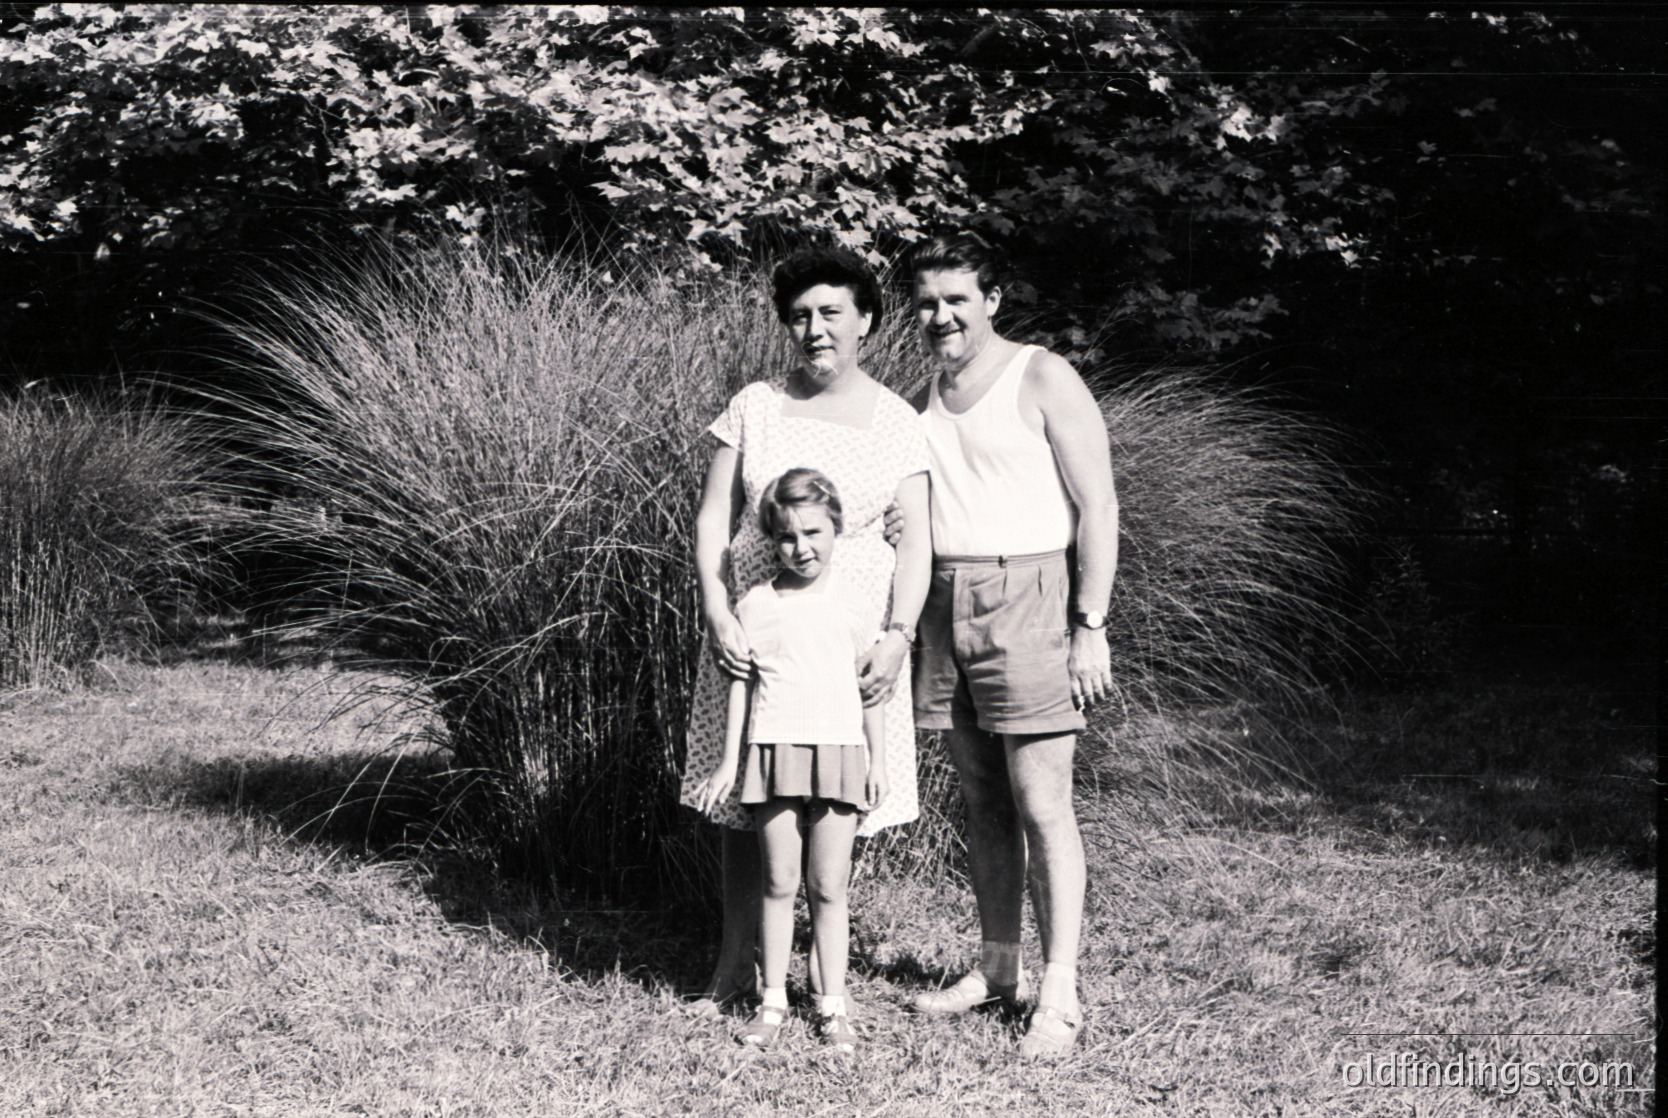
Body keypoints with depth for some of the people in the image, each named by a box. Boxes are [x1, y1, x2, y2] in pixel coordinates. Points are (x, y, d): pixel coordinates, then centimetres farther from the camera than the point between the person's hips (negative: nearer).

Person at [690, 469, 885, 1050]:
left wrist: (877, 761, 6)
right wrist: (729, 761, 6)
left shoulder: (853, 604, 4)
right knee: (779, 883, 5)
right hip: (774, 751, 0)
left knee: (829, 886, 3)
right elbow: (741, 684, 7)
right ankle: (772, 999, 13)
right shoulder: (754, 606, 3)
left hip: (839, 751, 0)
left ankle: (833, 1005, 10)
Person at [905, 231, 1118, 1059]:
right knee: (981, 799, 11)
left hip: (1025, 599, -6)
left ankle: (1060, 995, -3)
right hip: (945, 607, 6)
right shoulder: (923, 401, 16)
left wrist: (1091, 626, -13)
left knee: (1041, 804, -7)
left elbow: (1098, 508, -7)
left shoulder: (1042, 382, -3)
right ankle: (998, 968, 20)